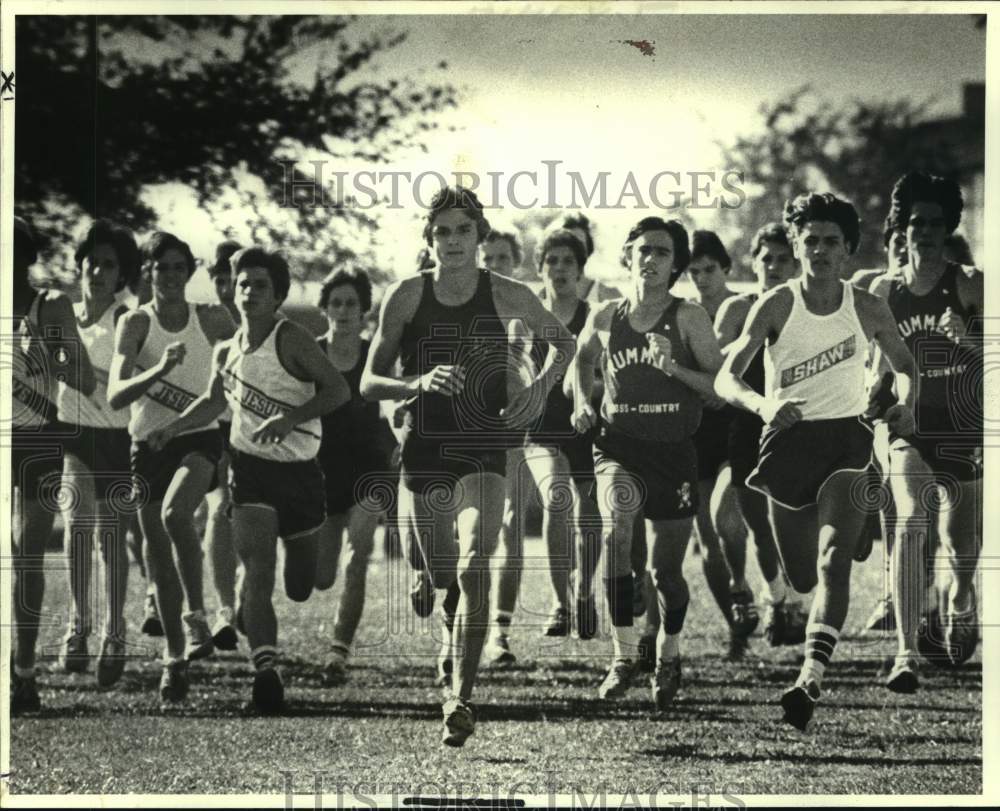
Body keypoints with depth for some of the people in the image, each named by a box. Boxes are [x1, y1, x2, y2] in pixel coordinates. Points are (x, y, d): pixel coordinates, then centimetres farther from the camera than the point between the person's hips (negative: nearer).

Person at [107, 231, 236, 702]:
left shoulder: (211, 320, 0)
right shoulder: (135, 323, -5)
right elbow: (115, 396, -16)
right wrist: (159, 370, -31)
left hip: (199, 438, -1)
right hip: (149, 445, 1)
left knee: (175, 512, -31)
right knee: (157, 550, 3)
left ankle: (197, 616, -16)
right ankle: (173, 656, 16)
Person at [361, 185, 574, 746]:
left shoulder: (508, 296, -1)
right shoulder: (407, 297, -1)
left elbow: (564, 343, 17)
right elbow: (370, 383, 1)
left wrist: (539, 391, 0)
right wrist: (420, 382, -18)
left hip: (484, 450, -2)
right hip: (424, 448, 2)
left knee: (473, 569, -21)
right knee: (444, 579, 9)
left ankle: (461, 700, -23)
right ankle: (454, 654, 41)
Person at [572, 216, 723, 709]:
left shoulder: (688, 319, -5)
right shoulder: (605, 320, 3)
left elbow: (720, 385, -6)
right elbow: (582, 358, 23)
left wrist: (674, 367, -20)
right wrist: (581, 403, 8)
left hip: (674, 452, -1)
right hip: (619, 446, 1)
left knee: (665, 571, 6)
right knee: (615, 525, -28)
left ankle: (668, 655, 35)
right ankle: (623, 652, -21)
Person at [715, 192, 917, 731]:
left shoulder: (867, 309, 0)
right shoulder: (777, 306, -5)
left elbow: (904, 365, 17)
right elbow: (726, 377, -11)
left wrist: (906, 404, -6)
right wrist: (762, 405, -33)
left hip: (847, 440, 0)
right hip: (788, 439, 0)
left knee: (833, 558, -22)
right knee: (801, 577, 7)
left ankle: (812, 676, -32)